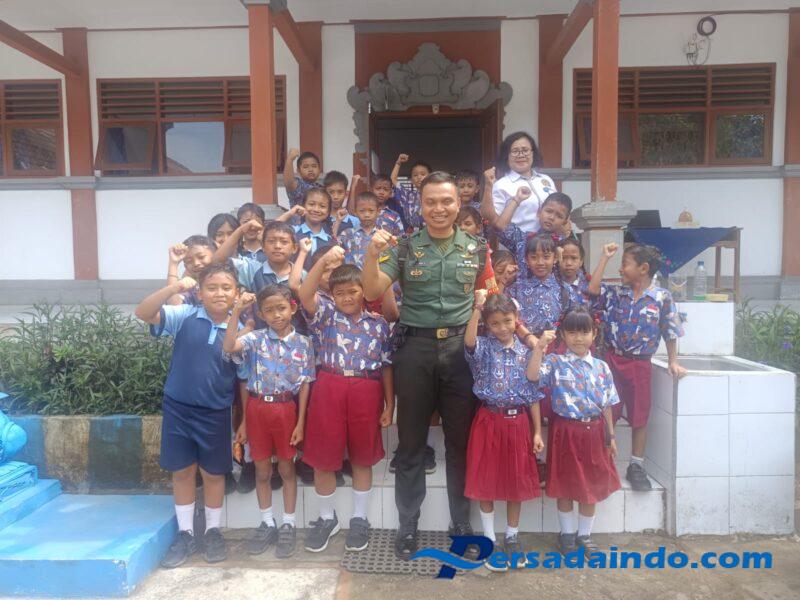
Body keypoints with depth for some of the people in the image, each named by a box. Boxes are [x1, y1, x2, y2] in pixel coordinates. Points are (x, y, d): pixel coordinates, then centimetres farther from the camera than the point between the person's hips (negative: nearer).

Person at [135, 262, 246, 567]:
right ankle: (186, 534, 30)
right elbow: (143, 313, -18)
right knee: (182, 472, 13)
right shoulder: (185, 316, -7)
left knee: (213, 474, 13)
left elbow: (244, 379, 2)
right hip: (178, 408, 0)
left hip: (215, 413, 0)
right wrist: (174, 288, -34)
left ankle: (213, 532, 32)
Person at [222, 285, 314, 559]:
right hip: (257, 407, 1)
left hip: (286, 408, -1)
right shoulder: (256, 339, -3)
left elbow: (305, 384, -2)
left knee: (286, 469, 12)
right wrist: (236, 311, -27)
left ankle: (289, 525, 26)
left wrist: (300, 422, -5)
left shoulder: (303, 343, -2)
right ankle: (267, 524, 30)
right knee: (262, 470, 13)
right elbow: (229, 347, -22)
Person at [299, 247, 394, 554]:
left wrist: (389, 406, 7)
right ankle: (327, 517, 30)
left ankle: (359, 519, 30)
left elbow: (386, 366, 9)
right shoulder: (326, 314, 5)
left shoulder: (378, 323, 7)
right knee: (323, 457, 8)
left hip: (367, 392, 1)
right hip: (329, 388, 0)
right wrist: (324, 260, -28)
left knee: (362, 458, 12)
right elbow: (304, 295, -16)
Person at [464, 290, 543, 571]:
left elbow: (533, 394, 6)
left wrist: (537, 431, 4)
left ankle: (512, 537, 30)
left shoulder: (526, 352, 3)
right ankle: (489, 540, 22)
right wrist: (477, 308, -37)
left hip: (518, 422, 2)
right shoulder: (483, 348, -4)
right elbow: (469, 341, -30)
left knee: (517, 481, 12)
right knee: (486, 482, 6)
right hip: (489, 421, -2)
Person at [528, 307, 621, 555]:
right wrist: (539, 347, -31)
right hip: (565, 431, -3)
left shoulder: (601, 367, 4)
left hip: (593, 431, 3)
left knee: (592, 485, 13)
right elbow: (533, 376, -24)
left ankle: (585, 535, 31)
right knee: (565, 485, 9)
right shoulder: (556, 362, -6)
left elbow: (606, 404, 9)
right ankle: (567, 533, 28)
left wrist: (610, 436, 10)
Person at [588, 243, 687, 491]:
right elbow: (593, 290, -12)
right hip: (612, 359, 2)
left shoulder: (662, 297, -4)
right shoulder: (615, 293, 3)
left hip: (640, 364, -2)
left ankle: (636, 466, 21)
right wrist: (604, 258, -7)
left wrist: (673, 362, -2)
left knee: (639, 417, 8)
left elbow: (670, 332, 1)